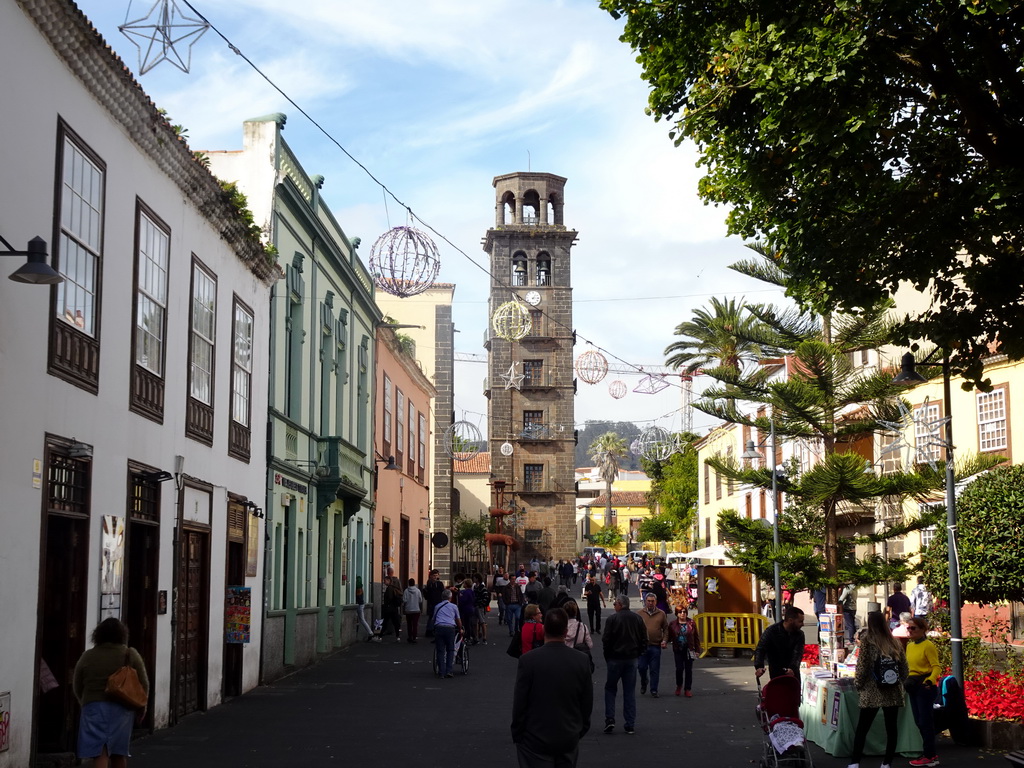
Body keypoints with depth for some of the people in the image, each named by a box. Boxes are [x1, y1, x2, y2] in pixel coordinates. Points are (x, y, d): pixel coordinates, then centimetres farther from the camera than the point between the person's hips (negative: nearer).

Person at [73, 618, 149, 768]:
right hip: (122, 709, 1)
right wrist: (141, 706, 14)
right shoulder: (130, 655, 1)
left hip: (94, 707, -1)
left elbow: (77, 687, 10)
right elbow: (144, 684, 1)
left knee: (100, 752, -5)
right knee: (118, 753, 14)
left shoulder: (87, 657, 3)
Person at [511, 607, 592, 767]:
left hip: (536, 740, -3)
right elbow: (587, 704, 2)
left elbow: (519, 704, -10)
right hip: (569, 739, 3)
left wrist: (517, 735, 3)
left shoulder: (528, 660, -15)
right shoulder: (582, 661, -6)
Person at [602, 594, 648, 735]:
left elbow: (606, 640, -10)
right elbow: (644, 640, 6)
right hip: (632, 659, 4)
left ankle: (610, 718, -2)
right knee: (630, 691, 8)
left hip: (615, 659, -4)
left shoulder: (612, 619, -11)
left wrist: (607, 657, 2)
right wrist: (638, 653, 14)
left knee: (610, 688, 10)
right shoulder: (637, 619, 3)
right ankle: (630, 724, 7)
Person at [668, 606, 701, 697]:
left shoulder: (691, 623, 1)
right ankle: (679, 686, 21)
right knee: (679, 668, -6)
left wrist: (697, 650, 2)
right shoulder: (673, 625, 1)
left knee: (688, 670, 3)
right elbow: (669, 637, 7)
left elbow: (696, 637, 4)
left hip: (689, 650, 0)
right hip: (678, 650, 0)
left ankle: (687, 689, 13)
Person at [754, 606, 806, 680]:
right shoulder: (771, 631, -15)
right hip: (776, 674, -3)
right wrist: (759, 666, -40)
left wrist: (793, 668, -39)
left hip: (792, 672, 3)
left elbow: (798, 653, -19)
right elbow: (760, 650, -21)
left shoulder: (799, 634, -7)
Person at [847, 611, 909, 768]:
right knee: (891, 729, 8)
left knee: (862, 729, 1)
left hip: (872, 693, -3)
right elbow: (904, 667, 9)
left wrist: (858, 685, 4)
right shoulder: (895, 642, 6)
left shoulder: (867, 640, -5)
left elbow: (862, 666, -8)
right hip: (893, 693, 3)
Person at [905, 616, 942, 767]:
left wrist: (931, 680, -32)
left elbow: (936, 667, -17)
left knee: (925, 721, -5)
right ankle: (930, 754, 20)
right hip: (913, 686, 9)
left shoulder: (928, 645, -12)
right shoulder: (910, 646, 12)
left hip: (924, 685, -9)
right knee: (919, 721, 11)